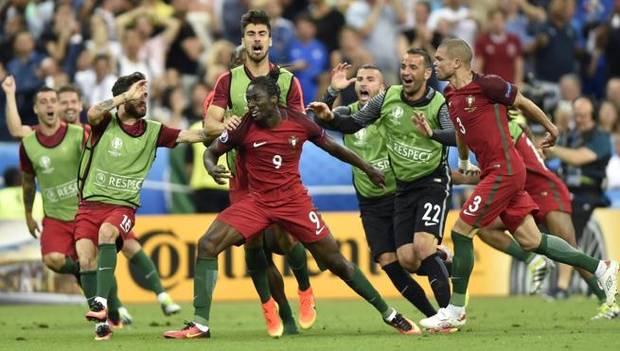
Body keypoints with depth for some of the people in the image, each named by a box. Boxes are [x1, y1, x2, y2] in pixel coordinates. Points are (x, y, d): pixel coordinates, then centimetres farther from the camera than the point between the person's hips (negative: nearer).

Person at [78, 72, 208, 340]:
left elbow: (191, 136, 3)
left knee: (107, 233, -33)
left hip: (122, 206, 0)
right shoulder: (105, 123, 0)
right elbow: (93, 113, -23)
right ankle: (101, 322, -2)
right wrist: (126, 96, -26)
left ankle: (101, 302, -38)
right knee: (85, 260, -15)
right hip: (90, 204, 0)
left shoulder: (152, 131, 7)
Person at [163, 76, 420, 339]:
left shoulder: (298, 122, -6)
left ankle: (389, 315, 15)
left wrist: (367, 168, 18)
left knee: (336, 261, 0)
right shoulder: (244, 127, -8)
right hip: (258, 200, 1)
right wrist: (212, 168, -21)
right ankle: (200, 324, -14)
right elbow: (211, 151, 3)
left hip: (294, 200, -1)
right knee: (207, 245, -17)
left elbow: (331, 147, 9)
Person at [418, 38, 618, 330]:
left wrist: (551, 129, 11)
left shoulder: (486, 85, -14)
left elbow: (524, 103, -1)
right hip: (493, 172, 8)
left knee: (461, 231, -9)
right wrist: (463, 161, 39)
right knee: (530, 240, 8)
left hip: (505, 170, -8)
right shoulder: (451, 96, 10)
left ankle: (455, 311, -3)